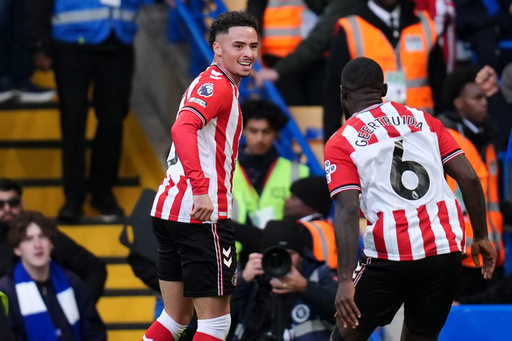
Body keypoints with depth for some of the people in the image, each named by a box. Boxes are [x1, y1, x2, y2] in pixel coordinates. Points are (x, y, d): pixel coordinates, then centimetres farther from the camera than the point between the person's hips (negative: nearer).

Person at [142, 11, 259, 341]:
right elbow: (183, 128, -27)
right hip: (202, 214, -10)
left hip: (169, 209, 10)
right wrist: (201, 189, -35)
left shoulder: (212, 85, 21)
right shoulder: (217, 85, -11)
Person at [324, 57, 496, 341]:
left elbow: (348, 211, -11)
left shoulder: (340, 144, 3)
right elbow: (469, 178, 7)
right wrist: (481, 237, 16)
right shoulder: (423, 120, 14)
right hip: (446, 251, 4)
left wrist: (346, 281, -16)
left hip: (391, 256, -4)